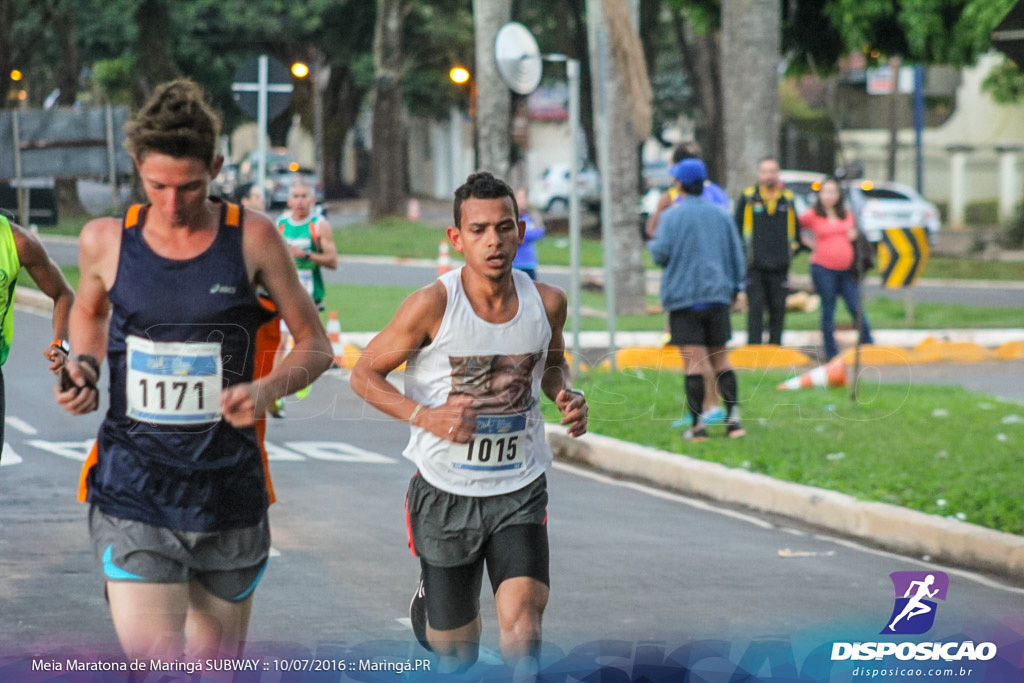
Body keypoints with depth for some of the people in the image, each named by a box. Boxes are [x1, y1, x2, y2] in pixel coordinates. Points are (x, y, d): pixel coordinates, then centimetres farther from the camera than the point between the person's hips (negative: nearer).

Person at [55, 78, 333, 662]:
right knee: (155, 669, -15)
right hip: (132, 489, -1)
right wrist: (85, 368, 2)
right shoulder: (106, 240, 0)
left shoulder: (252, 238, -4)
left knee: (217, 666, 14)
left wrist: (268, 389, -16)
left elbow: (316, 345, 4)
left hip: (228, 491, 1)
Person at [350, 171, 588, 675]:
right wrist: (426, 416, -23)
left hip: (520, 490, 2)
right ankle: (428, 603, 50)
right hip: (446, 493, -2)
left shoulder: (546, 302, -5)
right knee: (456, 656, 14)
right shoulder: (433, 304, -16)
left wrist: (566, 396, -5)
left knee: (522, 622, -22)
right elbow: (365, 374, -7)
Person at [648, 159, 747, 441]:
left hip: (684, 298, -4)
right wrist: (735, 288, 24)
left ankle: (698, 425, -7)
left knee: (693, 362, -6)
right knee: (720, 359, 11)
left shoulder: (672, 216, -6)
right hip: (717, 295, 4)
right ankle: (733, 418, 4)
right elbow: (737, 254, 13)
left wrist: (652, 243, 12)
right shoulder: (721, 215, 9)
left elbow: (661, 254, -10)